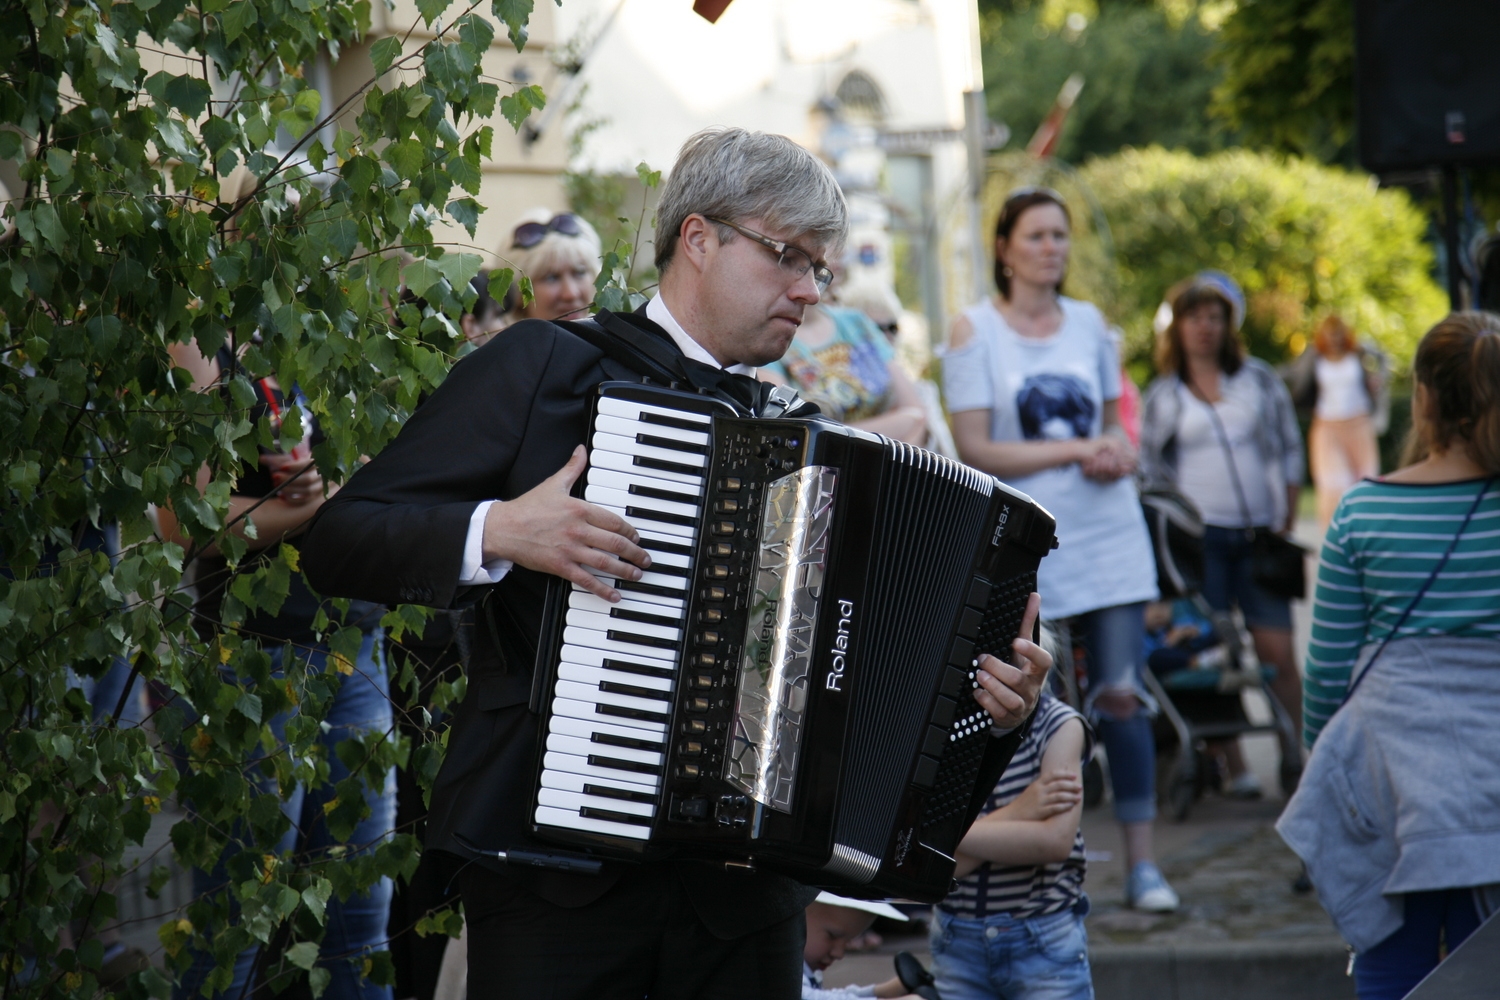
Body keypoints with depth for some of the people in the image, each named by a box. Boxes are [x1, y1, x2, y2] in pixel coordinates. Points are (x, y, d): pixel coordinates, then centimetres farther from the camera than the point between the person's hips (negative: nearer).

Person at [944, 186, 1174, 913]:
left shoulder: (1090, 324, 11)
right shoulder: (974, 330, -2)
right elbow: (974, 448, -8)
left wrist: (1119, 451, -4)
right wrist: (1075, 450, -13)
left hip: (1109, 531, 3)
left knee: (1122, 695, -2)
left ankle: (1142, 865, 3)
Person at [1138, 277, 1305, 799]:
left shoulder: (1259, 378, 9)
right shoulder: (1161, 396, 7)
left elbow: (1288, 447, 10)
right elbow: (1150, 471, 13)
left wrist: (1286, 520, 4)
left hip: (1259, 532, 1)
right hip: (1201, 535, -1)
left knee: (1279, 652, -5)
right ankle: (1234, 766, 3)